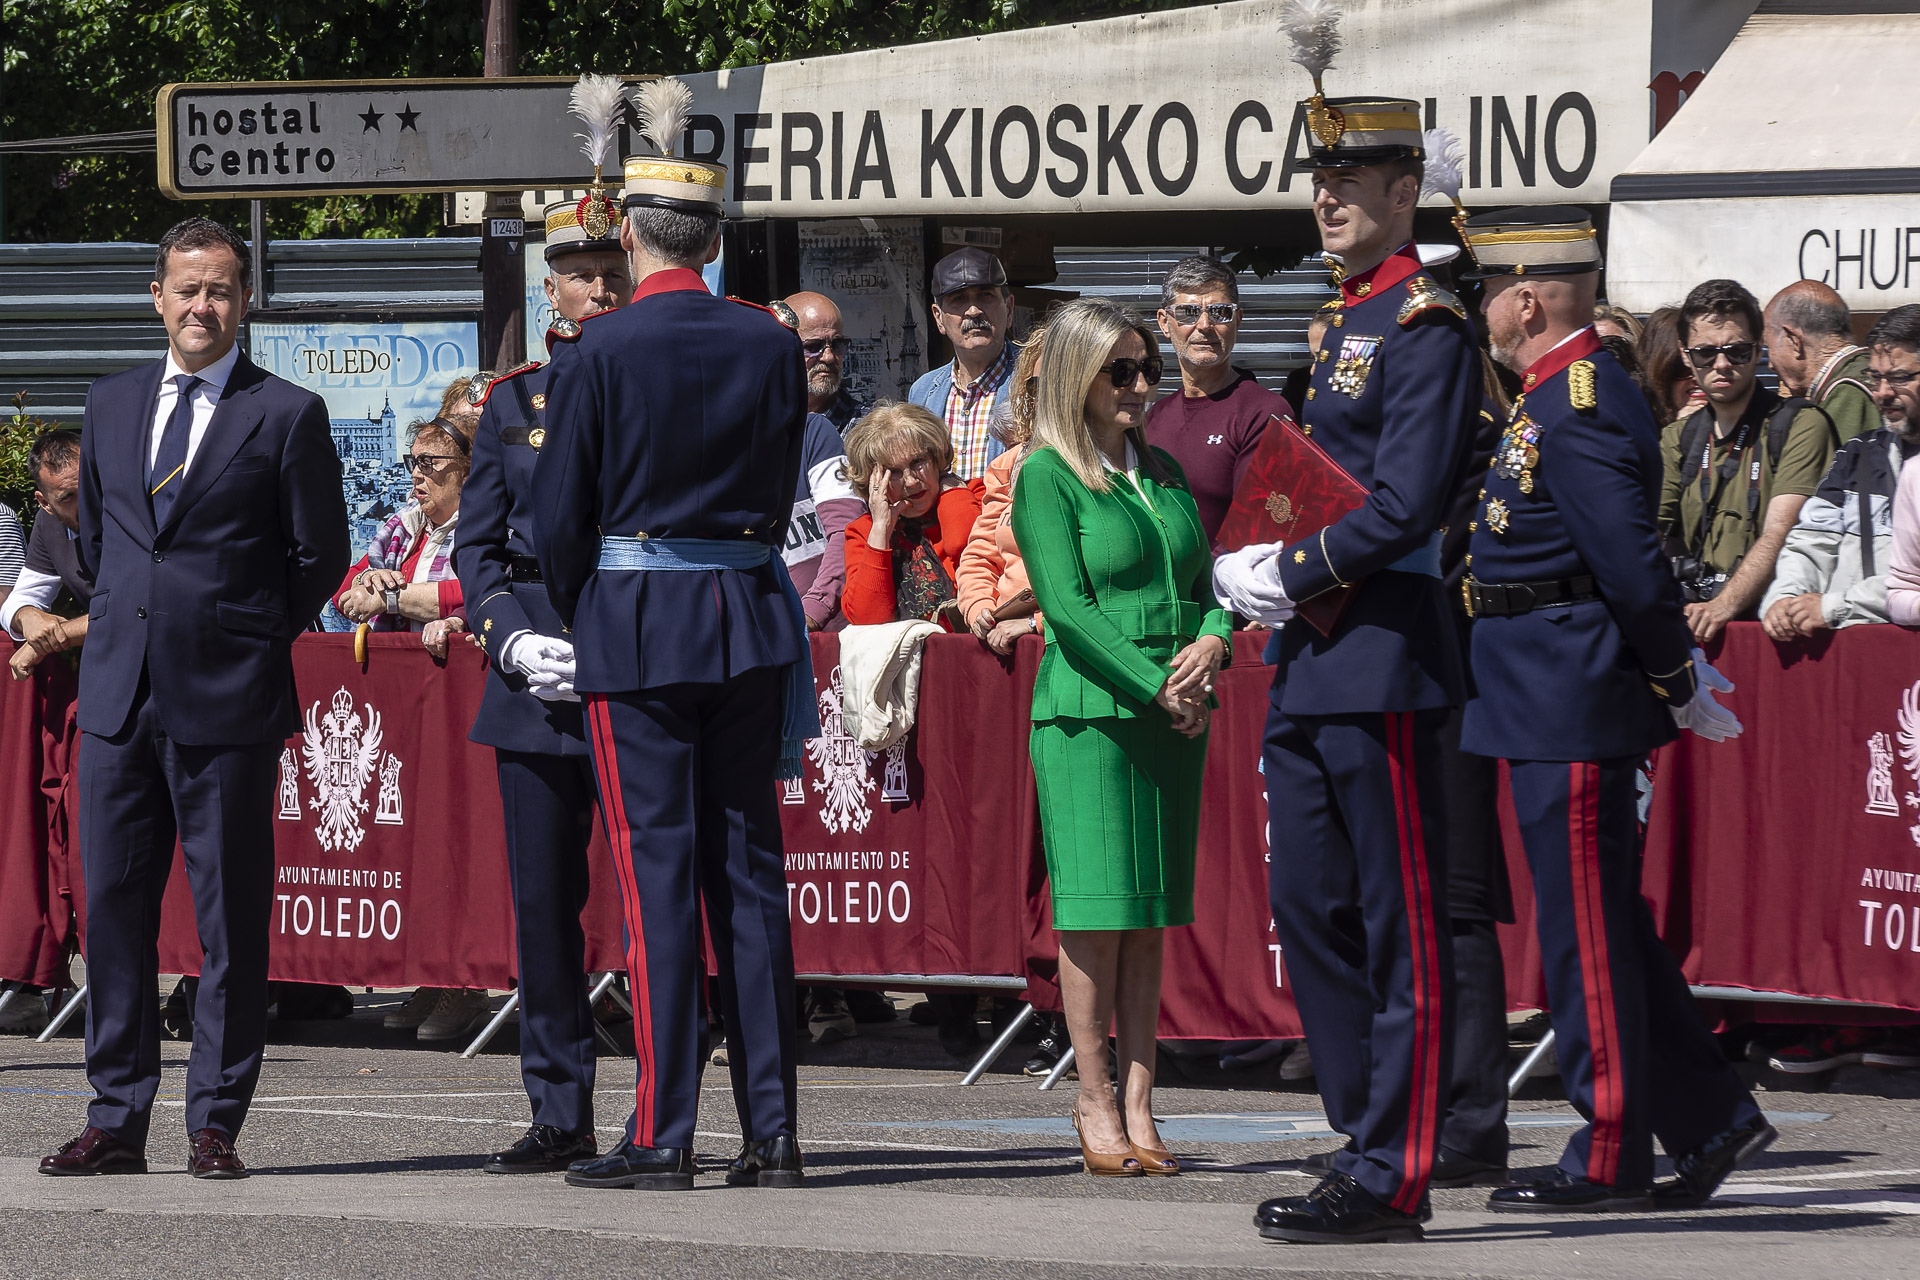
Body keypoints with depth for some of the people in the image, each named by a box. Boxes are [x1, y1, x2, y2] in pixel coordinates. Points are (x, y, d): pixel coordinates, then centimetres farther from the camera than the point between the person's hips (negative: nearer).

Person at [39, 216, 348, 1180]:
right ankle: (117, 1120, 9)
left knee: (231, 916, -1)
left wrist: (252, 641, 4)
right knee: (113, 908, 4)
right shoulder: (111, 407, 13)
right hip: (121, 693, 5)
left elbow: (319, 553, 3)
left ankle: (215, 1125, 3)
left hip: (228, 700, -5)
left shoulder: (287, 415, -1)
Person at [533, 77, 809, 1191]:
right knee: (751, 871, 7)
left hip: (635, 631, -4)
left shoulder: (597, 353, -9)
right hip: (751, 618, 4)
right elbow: (779, 496, 10)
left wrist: (578, 621, 13)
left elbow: (559, 521, -4)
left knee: (658, 876, -2)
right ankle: (772, 1132, 6)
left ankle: (663, 1135, -3)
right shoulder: (773, 345, 2)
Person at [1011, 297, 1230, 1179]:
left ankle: (1139, 1105, 6)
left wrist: (1211, 644, -6)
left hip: (1174, 715, 6)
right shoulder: (1045, 477, -3)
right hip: (1089, 712, -6)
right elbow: (1068, 604, -11)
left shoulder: (1163, 471, 16)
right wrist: (1157, 683, -16)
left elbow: (1206, 578, 16)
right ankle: (1094, 1105, -1)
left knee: (1152, 915, 5)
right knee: (1096, 908, -6)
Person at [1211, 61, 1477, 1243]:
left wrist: (1288, 576, -11)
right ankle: (1371, 1148, 18)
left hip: (1383, 662, -10)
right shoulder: (1347, 329, 19)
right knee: (1313, 912, 11)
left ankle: (1394, 1180, -4)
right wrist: (1258, 583, 7)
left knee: (1403, 928, -5)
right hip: (1312, 668, 10)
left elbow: (1404, 509, -19)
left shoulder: (1428, 329, -11)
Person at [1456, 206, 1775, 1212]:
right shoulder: (1568, 397, 14)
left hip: (1567, 710, -10)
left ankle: (1611, 1158, 2)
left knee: (1584, 929, -4)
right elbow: (1629, 568, 21)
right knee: (1607, 926, 14)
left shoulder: (1580, 413, -18)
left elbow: (1633, 566, -21)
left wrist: (1683, 689, -13)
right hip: (1558, 706, 10)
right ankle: (1713, 1119, 18)